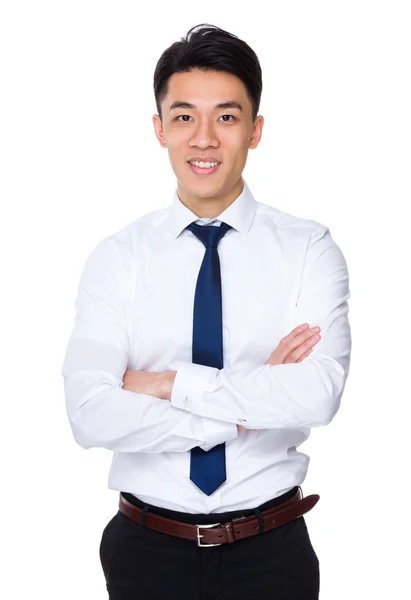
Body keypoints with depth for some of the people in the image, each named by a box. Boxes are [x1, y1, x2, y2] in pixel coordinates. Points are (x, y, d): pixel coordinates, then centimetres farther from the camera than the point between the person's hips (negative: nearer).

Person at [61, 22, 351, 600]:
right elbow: (91, 415, -16)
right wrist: (245, 411, -18)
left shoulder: (309, 248, -6)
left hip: (270, 550, 0)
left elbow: (318, 393, -21)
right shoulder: (117, 257, -4)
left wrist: (171, 383, -18)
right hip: (148, 549, 1)